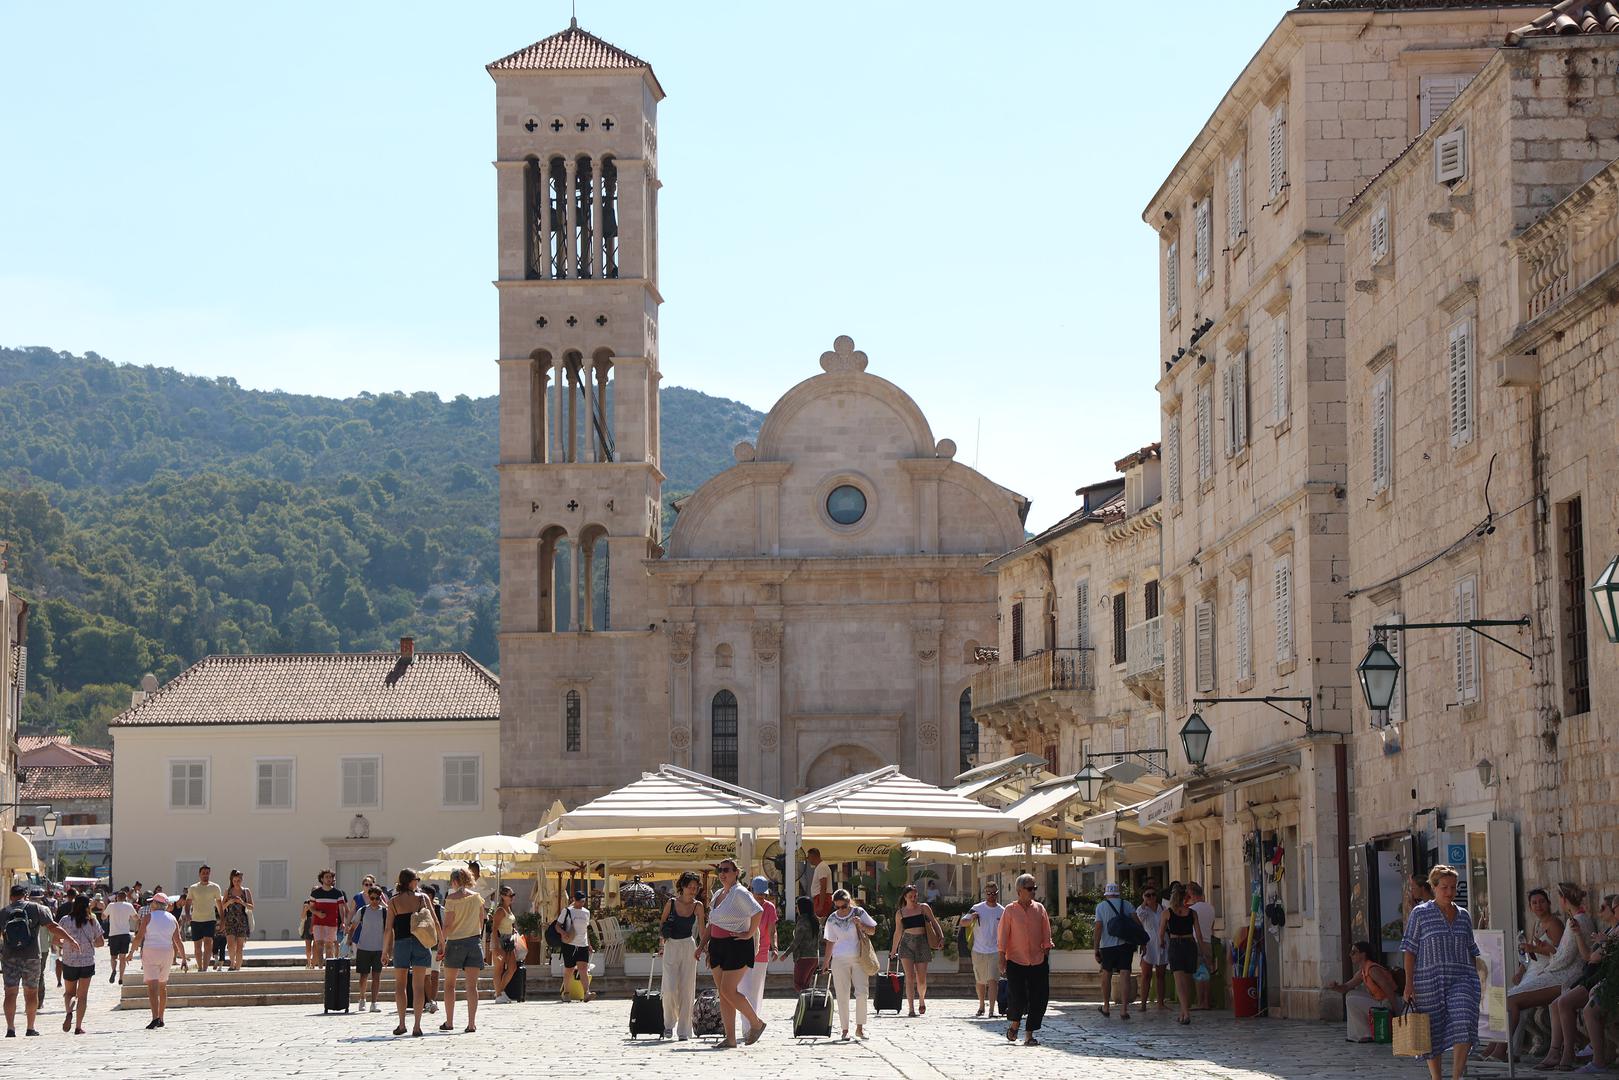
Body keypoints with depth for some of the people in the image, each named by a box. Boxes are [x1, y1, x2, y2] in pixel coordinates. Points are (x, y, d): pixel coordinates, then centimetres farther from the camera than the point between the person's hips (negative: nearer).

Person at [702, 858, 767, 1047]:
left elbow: (758, 911, -24)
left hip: (737, 947, -9)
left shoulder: (739, 893, -11)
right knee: (723, 993, 5)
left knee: (728, 991, -12)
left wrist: (749, 934, -20)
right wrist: (709, 948, 18)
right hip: (718, 946, 9)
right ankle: (730, 1038, 6)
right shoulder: (718, 894, 16)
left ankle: (756, 1023, 6)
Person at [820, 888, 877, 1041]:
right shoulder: (832, 919, 4)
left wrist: (861, 925, -14)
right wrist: (826, 962, 11)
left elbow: (872, 931, 5)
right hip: (840, 960, 1)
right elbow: (830, 942, 12)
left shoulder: (859, 912, 1)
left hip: (859, 959, -1)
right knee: (842, 995, -1)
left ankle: (860, 1028, 3)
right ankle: (845, 1029, 6)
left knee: (861, 993, -8)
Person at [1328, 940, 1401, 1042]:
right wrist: (1334, 987, -7)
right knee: (1351, 995, 17)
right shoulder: (1362, 973, 11)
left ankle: (1367, 1036, -4)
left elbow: (1390, 991, -24)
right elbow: (1346, 987, 16)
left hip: (1388, 1006, -10)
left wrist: (1396, 1015, -23)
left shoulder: (1373, 969, -19)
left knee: (1352, 1001, -12)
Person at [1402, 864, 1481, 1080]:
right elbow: (1410, 950, -1)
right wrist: (1409, 983, -8)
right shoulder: (1420, 913, 1)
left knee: (1464, 1026, -17)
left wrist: (1474, 979, 17)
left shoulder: (1463, 916, 13)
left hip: (1461, 980, 2)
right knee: (1432, 1032, 3)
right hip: (1429, 981, -2)